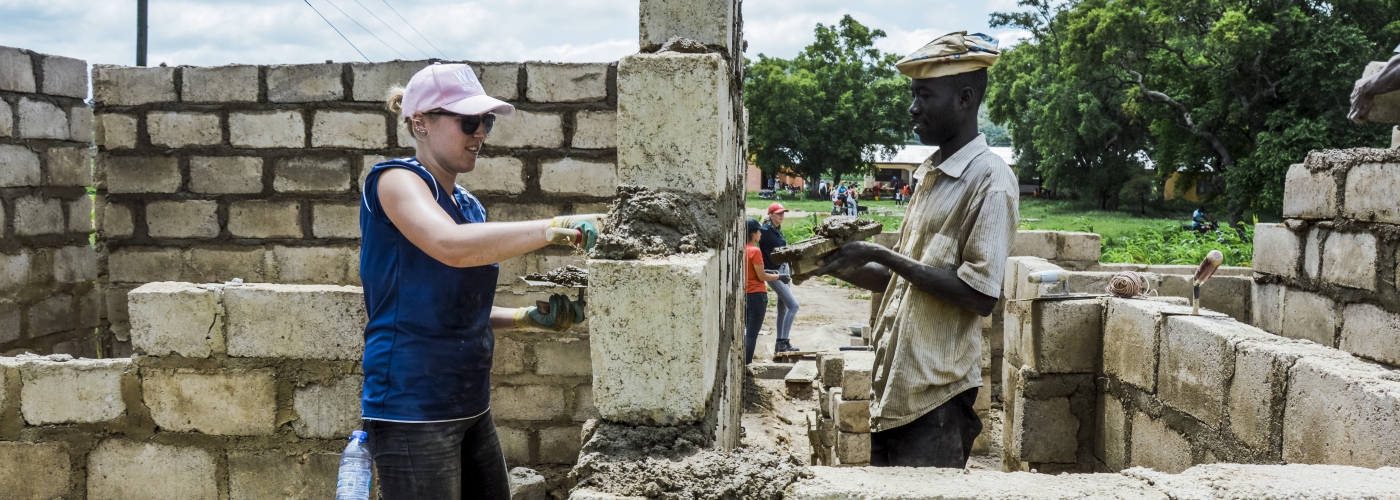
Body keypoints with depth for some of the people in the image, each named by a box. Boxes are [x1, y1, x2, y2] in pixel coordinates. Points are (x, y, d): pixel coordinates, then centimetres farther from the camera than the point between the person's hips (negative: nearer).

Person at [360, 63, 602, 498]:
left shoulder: (470, 207, 13)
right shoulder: (396, 180, -9)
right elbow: (451, 246, -30)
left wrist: (529, 317, 5)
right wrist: (560, 228, -28)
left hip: (470, 407, 8)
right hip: (413, 409, -8)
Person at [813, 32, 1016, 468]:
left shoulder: (989, 180, -12)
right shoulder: (930, 174, 15)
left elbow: (980, 295, -19)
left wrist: (881, 255, -18)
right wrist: (838, 266, 4)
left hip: (936, 397, -8)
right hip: (894, 386, 8)